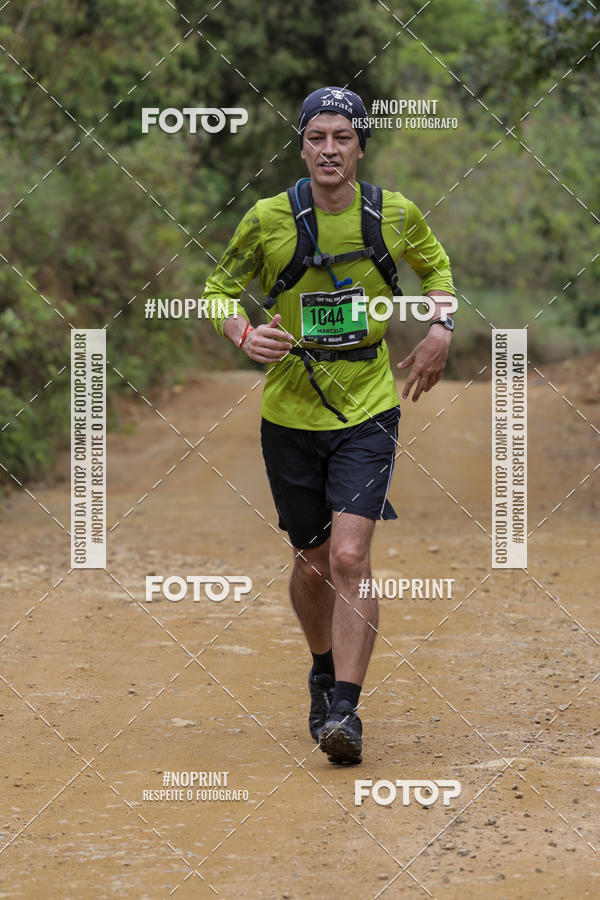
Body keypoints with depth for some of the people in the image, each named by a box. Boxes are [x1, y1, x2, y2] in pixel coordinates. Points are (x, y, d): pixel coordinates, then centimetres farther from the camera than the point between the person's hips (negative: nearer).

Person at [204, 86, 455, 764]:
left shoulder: (396, 214, -3)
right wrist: (245, 335, -15)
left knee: (350, 557, -16)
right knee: (312, 564, 11)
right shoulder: (268, 219, -7)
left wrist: (440, 332, 3)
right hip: (289, 415, 1)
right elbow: (219, 288, 5)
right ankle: (323, 674, 38)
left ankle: (345, 709, -12)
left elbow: (436, 266, 18)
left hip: (367, 411, -1)